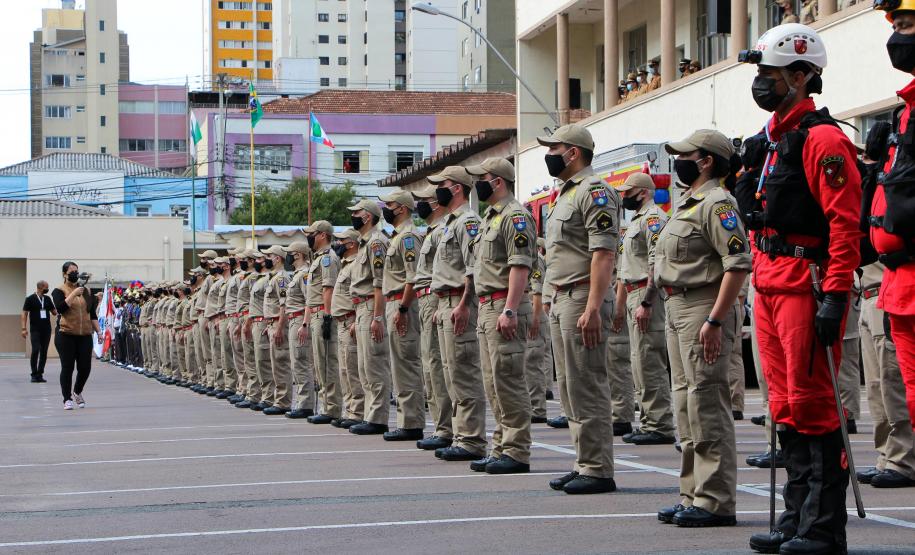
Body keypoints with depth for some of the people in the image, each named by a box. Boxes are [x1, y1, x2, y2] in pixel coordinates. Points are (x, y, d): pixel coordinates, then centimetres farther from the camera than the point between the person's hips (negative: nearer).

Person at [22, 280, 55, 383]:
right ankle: (34, 374, -6)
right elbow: (24, 314, -3)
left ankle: (40, 374, 9)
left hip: (46, 330, 5)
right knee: (35, 350, -12)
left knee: (44, 352, 3)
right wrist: (24, 328, -10)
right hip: (35, 330, -5)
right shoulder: (30, 299, -2)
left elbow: (54, 312, 17)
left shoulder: (47, 299, 12)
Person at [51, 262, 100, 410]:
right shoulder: (59, 290, 1)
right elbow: (60, 308, -17)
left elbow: (92, 314, 16)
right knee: (67, 367, -3)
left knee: (85, 367, 1)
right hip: (65, 335, -4)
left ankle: (77, 392, 28)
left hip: (85, 335, 4)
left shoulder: (86, 291, 13)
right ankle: (67, 399, 6)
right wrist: (74, 294, -19)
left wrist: (98, 331, 10)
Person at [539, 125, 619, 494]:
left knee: (587, 388, -9)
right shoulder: (565, 193, 21)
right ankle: (584, 465, 17)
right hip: (560, 299, 11)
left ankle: (597, 470, -6)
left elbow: (604, 253, -20)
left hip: (582, 300, -11)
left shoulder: (594, 191, -12)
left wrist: (592, 308, -26)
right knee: (570, 389, 12)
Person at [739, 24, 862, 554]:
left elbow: (846, 223, -18)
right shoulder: (775, 140, 19)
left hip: (806, 287, -10)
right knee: (787, 405, 12)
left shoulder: (822, 138, -12)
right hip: (770, 287, 10)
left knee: (812, 404, -8)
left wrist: (834, 297, -22)